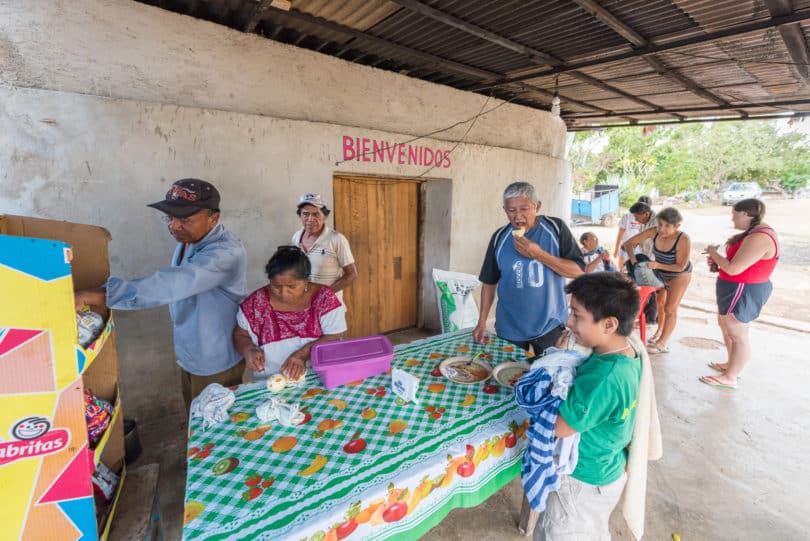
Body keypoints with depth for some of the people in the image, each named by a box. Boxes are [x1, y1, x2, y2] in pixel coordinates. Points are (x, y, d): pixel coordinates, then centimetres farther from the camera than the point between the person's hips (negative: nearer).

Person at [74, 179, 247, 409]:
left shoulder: (226, 253, -32)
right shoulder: (187, 240, -2)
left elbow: (168, 285, -44)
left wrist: (91, 295, -44)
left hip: (216, 364, -8)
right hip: (188, 356, 8)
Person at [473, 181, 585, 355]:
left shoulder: (556, 228, -7)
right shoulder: (499, 237, -2)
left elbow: (578, 271, -9)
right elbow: (489, 282, 3)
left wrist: (538, 254, -22)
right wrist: (482, 321, -1)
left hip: (550, 325, -1)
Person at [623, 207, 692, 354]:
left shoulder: (683, 240, -35)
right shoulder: (653, 232, -25)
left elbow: (680, 267, -29)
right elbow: (629, 243, -19)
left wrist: (657, 265, -39)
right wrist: (633, 260, -34)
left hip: (679, 275, -5)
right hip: (660, 272, 5)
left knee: (670, 309, -1)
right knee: (659, 302, 19)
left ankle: (662, 343, 11)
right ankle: (660, 329, 42)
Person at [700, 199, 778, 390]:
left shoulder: (759, 238, -26)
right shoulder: (758, 232, 9)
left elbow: (733, 269, -27)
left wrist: (713, 252, -12)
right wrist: (717, 261, 3)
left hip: (742, 291, -11)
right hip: (739, 289, 11)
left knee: (738, 336, 2)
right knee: (725, 325, 23)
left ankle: (730, 378, 15)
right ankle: (732, 364, 39)